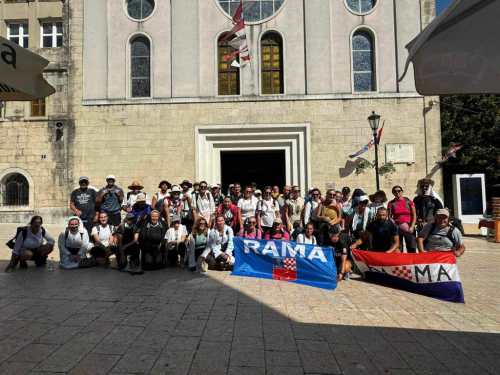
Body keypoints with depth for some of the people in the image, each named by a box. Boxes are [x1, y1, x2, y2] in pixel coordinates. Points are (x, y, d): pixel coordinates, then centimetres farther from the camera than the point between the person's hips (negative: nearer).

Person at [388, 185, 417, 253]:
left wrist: (412, 227, -7)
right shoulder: (391, 203, 5)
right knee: (398, 249, -2)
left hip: (408, 226, 1)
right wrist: (396, 226, -11)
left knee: (412, 249, -2)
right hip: (397, 227, 0)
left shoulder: (408, 202, 6)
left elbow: (414, 215, 4)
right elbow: (389, 216, 3)